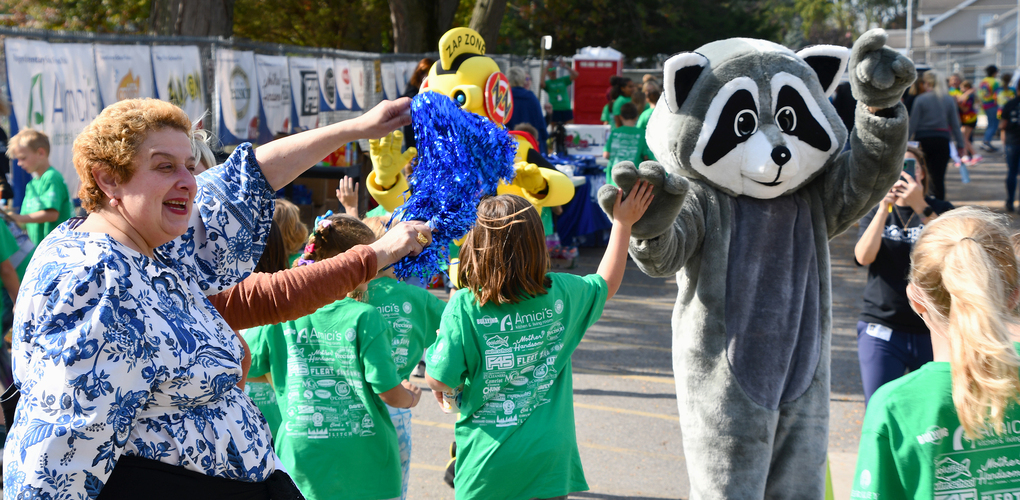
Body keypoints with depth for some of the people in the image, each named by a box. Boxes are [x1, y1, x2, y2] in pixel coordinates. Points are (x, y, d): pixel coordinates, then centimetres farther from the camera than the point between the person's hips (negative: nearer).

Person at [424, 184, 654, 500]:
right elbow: (607, 284, 17)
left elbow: (441, 380, -14)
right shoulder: (561, 293, -4)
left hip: (488, 461, -3)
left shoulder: (464, 307, -15)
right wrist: (623, 223, 25)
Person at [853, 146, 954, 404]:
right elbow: (863, 256, -10)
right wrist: (884, 206, -18)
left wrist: (920, 205, -24)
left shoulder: (940, 210, 5)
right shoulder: (876, 212, 9)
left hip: (932, 331, 0)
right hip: (882, 330, 1)